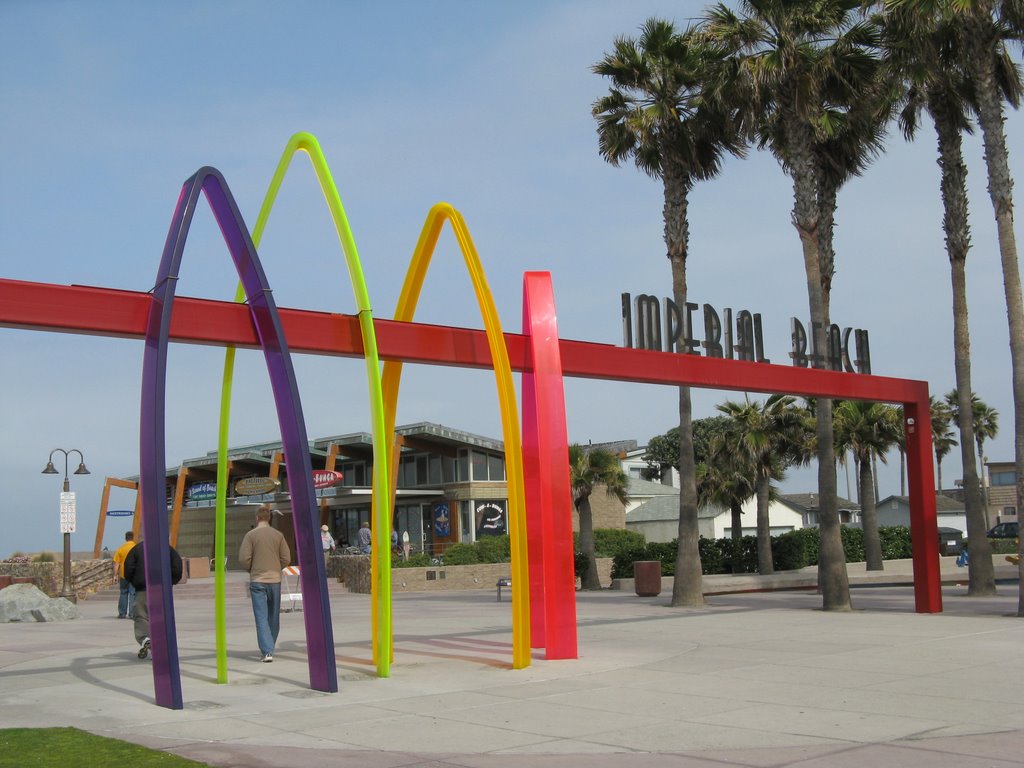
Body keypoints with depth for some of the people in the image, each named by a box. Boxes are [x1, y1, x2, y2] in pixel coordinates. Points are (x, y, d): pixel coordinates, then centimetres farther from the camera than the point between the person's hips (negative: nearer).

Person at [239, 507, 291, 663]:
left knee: (261, 616, -4)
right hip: (275, 580, 2)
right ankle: (269, 648, 25)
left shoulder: (251, 535, -5)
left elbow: (244, 558, -9)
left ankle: (267, 651, -14)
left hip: (257, 581, -2)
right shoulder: (278, 535, 2)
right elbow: (286, 559, 1)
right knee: (273, 616, 15)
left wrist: (251, 570, 10)